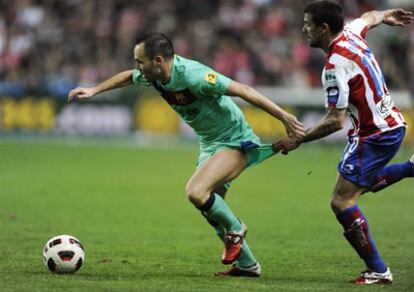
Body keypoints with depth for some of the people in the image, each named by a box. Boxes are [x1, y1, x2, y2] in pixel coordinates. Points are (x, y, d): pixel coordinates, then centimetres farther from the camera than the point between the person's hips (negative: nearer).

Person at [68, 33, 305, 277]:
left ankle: (235, 229, 1)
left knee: (196, 192, -26)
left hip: (235, 142, -9)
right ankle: (247, 265, 25)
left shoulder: (193, 76, -30)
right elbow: (129, 77, 20)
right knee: (211, 210, 11)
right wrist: (93, 90, 22)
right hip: (209, 144, 9)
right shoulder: (154, 75, -5)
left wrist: (284, 117, -28)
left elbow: (243, 90, -28)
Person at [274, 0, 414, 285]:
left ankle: (377, 271, -4)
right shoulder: (351, 33, 1)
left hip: (373, 135, -10)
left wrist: (297, 140, -16)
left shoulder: (335, 65, -24)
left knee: (342, 202, -8)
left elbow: (335, 121, -24)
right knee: (361, 184, 31)